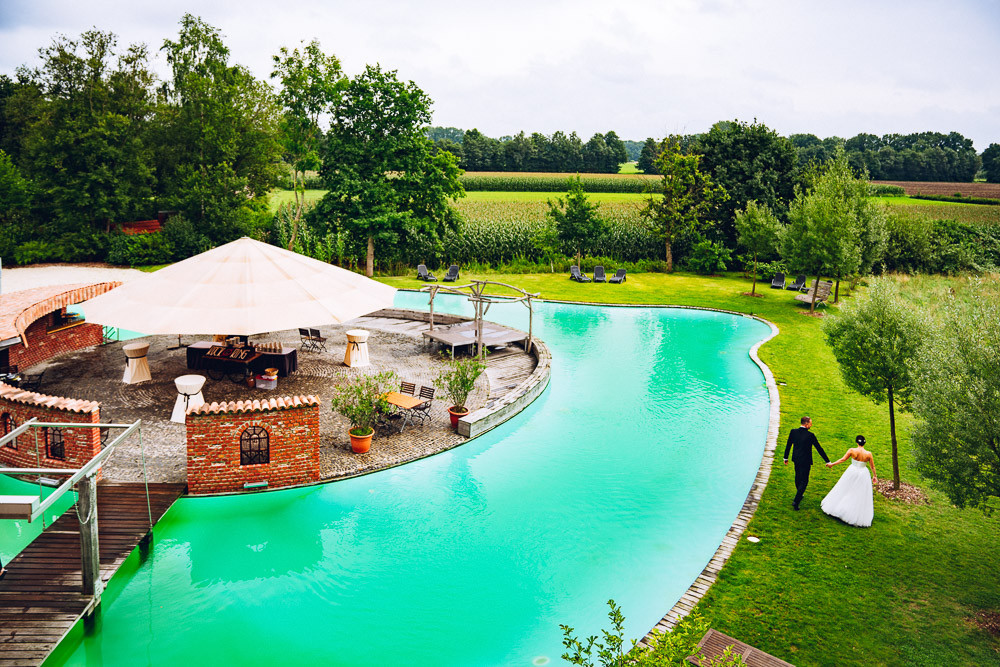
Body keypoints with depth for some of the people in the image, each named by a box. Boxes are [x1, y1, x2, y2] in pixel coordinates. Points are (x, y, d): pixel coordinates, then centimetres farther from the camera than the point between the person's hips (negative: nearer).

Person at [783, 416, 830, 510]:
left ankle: (799, 495, 44)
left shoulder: (793, 432, -6)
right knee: (804, 482, 3)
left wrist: (786, 458, 15)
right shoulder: (810, 435, -20)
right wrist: (827, 461, -6)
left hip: (796, 460, 6)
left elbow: (788, 445, 3)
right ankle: (796, 501, -5)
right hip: (805, 461, -6)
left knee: (798, 478, 25)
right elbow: (819, 448, -13)